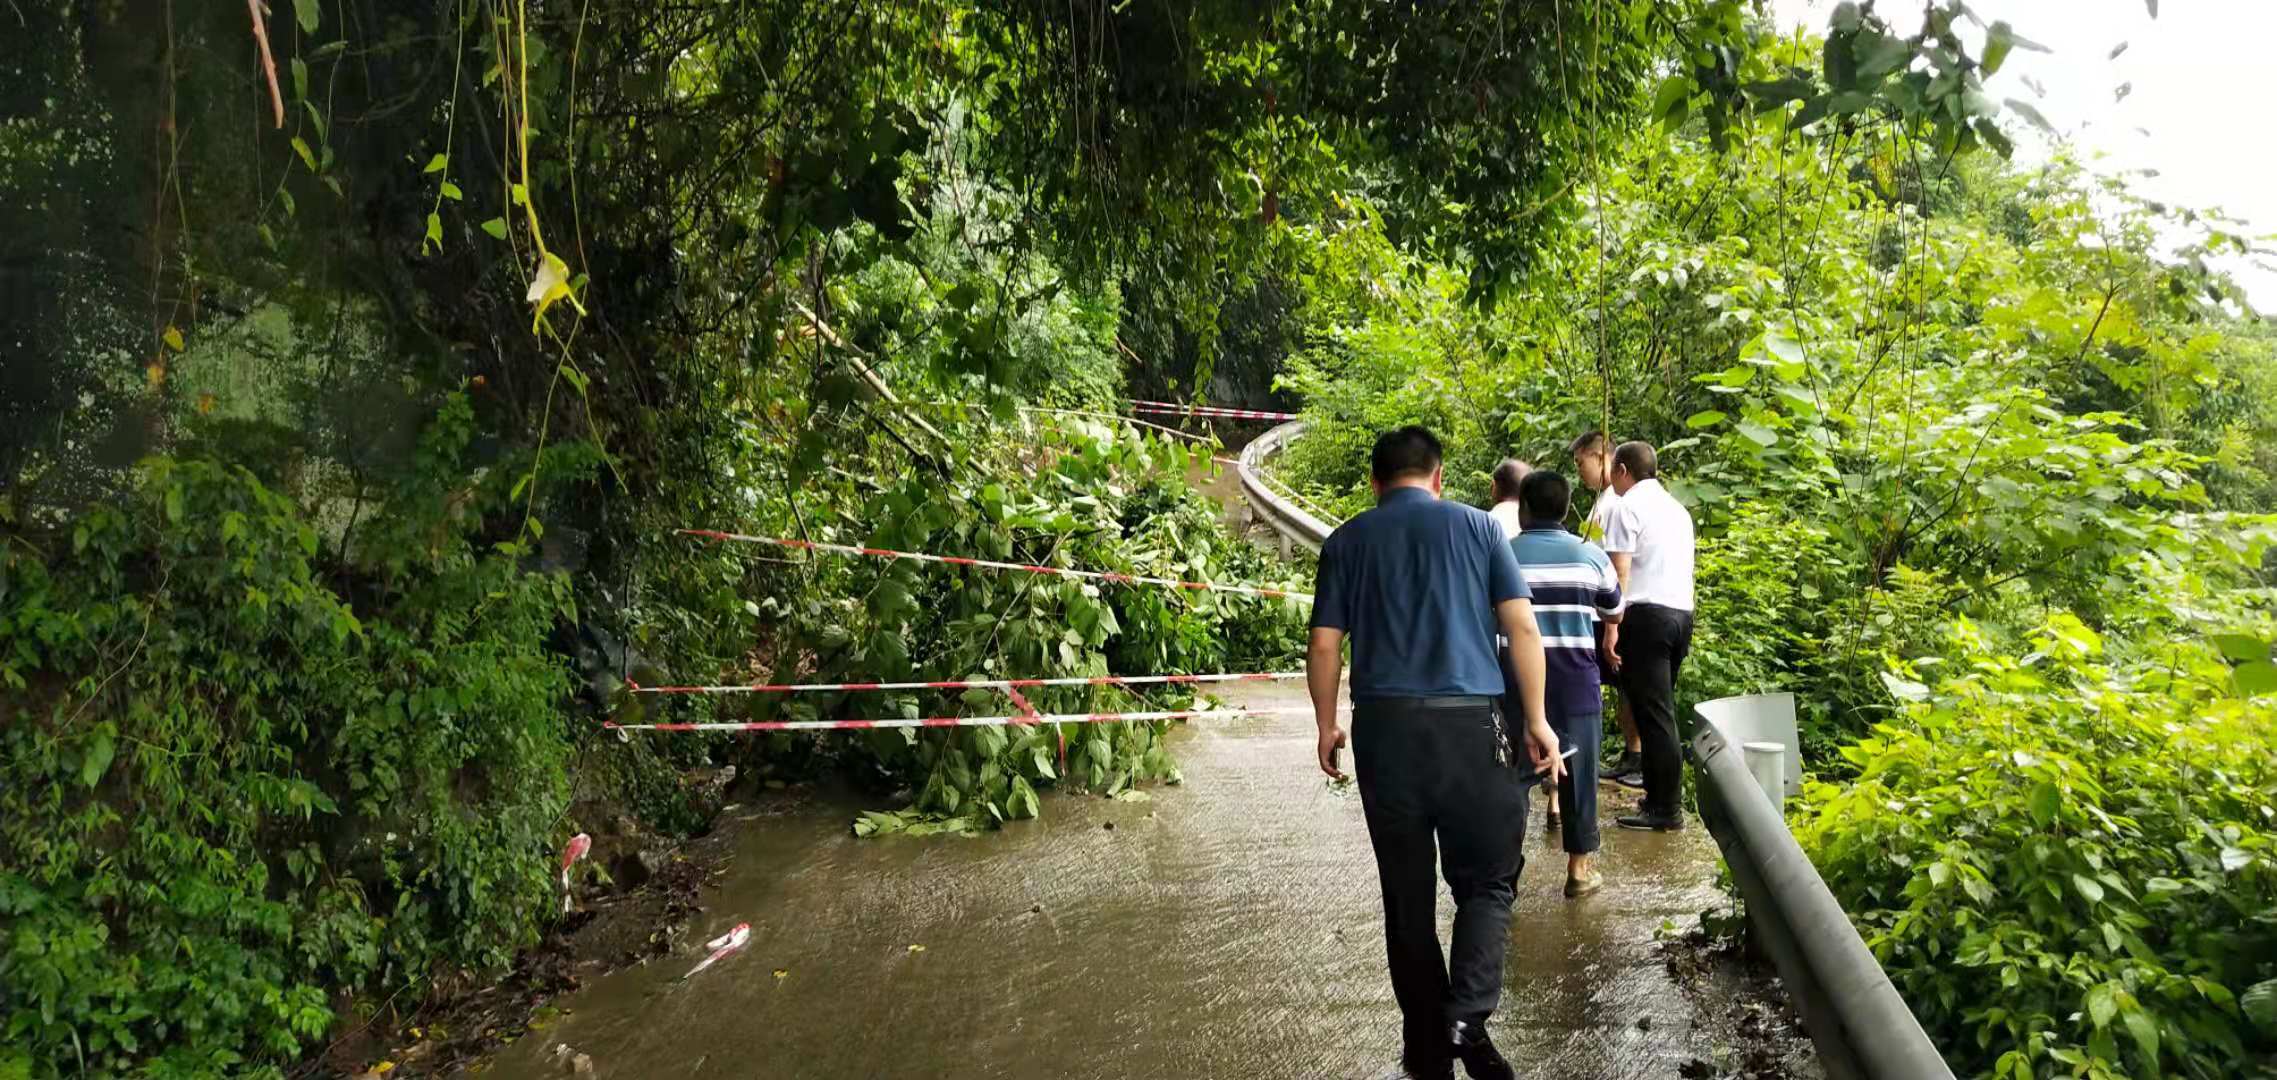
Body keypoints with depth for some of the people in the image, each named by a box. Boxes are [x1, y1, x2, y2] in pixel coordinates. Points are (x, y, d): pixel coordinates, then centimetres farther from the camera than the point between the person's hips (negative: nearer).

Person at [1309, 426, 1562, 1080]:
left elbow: (1323, 646, 5)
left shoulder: (1347, 541, 9)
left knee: (1407, 892, 10)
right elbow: (1522, 627, 1)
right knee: (1487, 878, 8)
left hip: (1384, 727, 1)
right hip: (1469, 723, -1)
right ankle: (1468, 1017, -13)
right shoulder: (1476, 526, 7)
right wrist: (1536, 721, 6)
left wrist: (1327, 727, 17)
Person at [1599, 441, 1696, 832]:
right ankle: (1659, 798, 19)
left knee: (1652, 713, -5)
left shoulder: (1628, 507, -5)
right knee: (1661, 711, 14)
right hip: (1682, 610, 8)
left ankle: (1665, 810, -3)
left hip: (1646, 613, -8)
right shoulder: (1677, 509, 20)